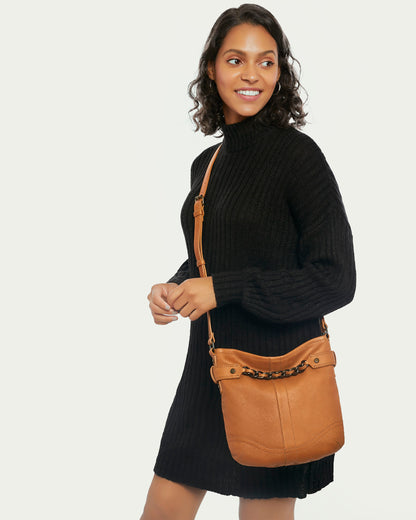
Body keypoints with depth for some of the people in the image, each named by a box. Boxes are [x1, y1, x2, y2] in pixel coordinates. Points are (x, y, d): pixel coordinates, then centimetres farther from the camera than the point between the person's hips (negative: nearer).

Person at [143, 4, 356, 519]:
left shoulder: (297, 154, -12)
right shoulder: (208, 162, 9)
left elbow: (335, 281, -14)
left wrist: (223, 288, -19)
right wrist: (175, 289, -1)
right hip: (209, 366, 6)